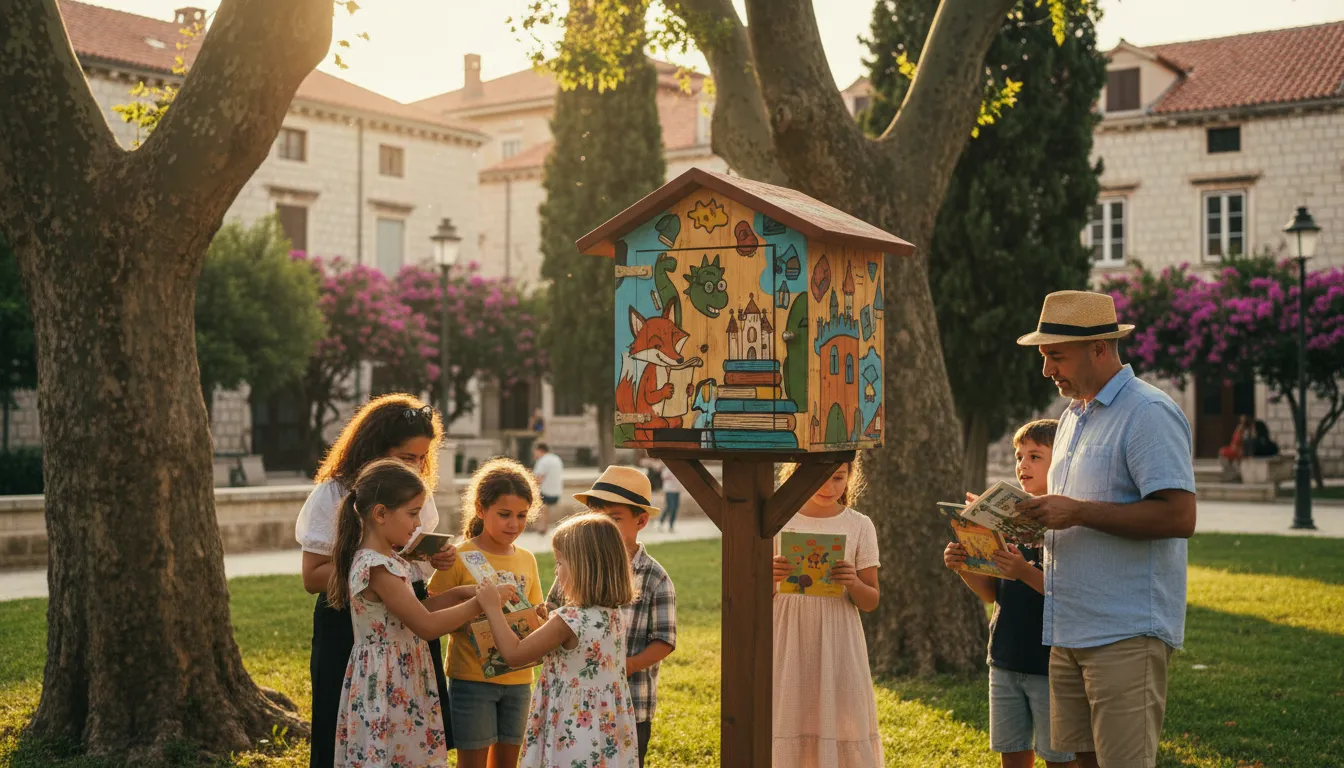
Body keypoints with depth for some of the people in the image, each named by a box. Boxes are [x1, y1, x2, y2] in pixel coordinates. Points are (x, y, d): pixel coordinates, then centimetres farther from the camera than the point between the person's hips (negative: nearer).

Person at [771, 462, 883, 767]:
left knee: (842, 718, -4)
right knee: (788, 723, 0)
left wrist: (853, 583, -17)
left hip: (837, 641, 0)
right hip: (790, 639, 0)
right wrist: (770, 577, -17)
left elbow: (871, 601, 5)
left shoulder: (859, 526, 2)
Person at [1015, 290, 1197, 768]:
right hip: (1070, 630, 9)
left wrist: (1078, 512, -20)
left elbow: (1179, 516, -20)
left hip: (1127, 634, -9)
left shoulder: (1149, 414, -11)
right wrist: (1034, 516, 7)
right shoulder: (1073, 417, 18)